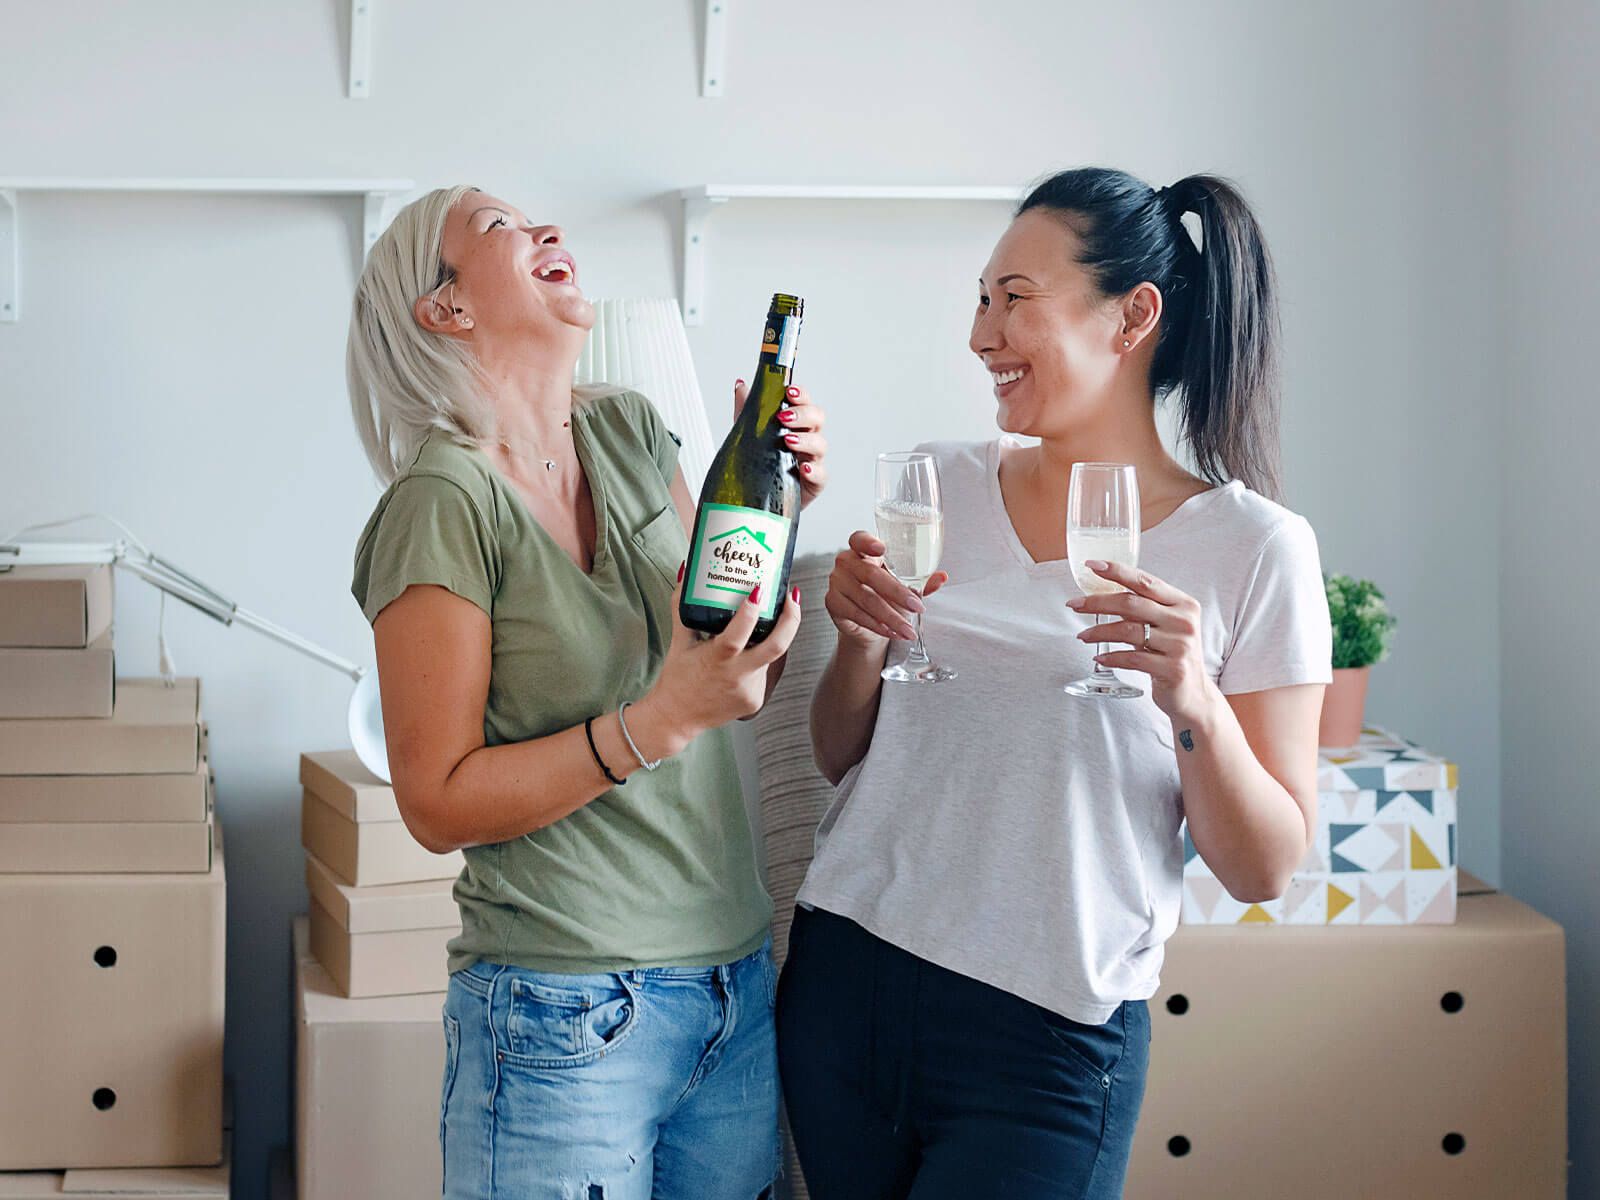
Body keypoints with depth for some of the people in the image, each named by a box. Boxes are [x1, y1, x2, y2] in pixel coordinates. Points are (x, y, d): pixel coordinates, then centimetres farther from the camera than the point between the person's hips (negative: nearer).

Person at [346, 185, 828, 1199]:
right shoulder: (446, 499, -12)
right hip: (568, 1016, -6)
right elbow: (439, 802, -13)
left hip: (735, 987, 6)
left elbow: (745, 677, 14)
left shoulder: (629, 431, 7)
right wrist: (660, 723, -23)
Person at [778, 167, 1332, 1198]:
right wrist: (860, 640, -6)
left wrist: (1193, 702, -21)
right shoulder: (942, 487, 5)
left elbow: (1265, 868, -5)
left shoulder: (1252, 549, -7)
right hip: (842, 985, 4)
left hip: (1045, 1046, -4)